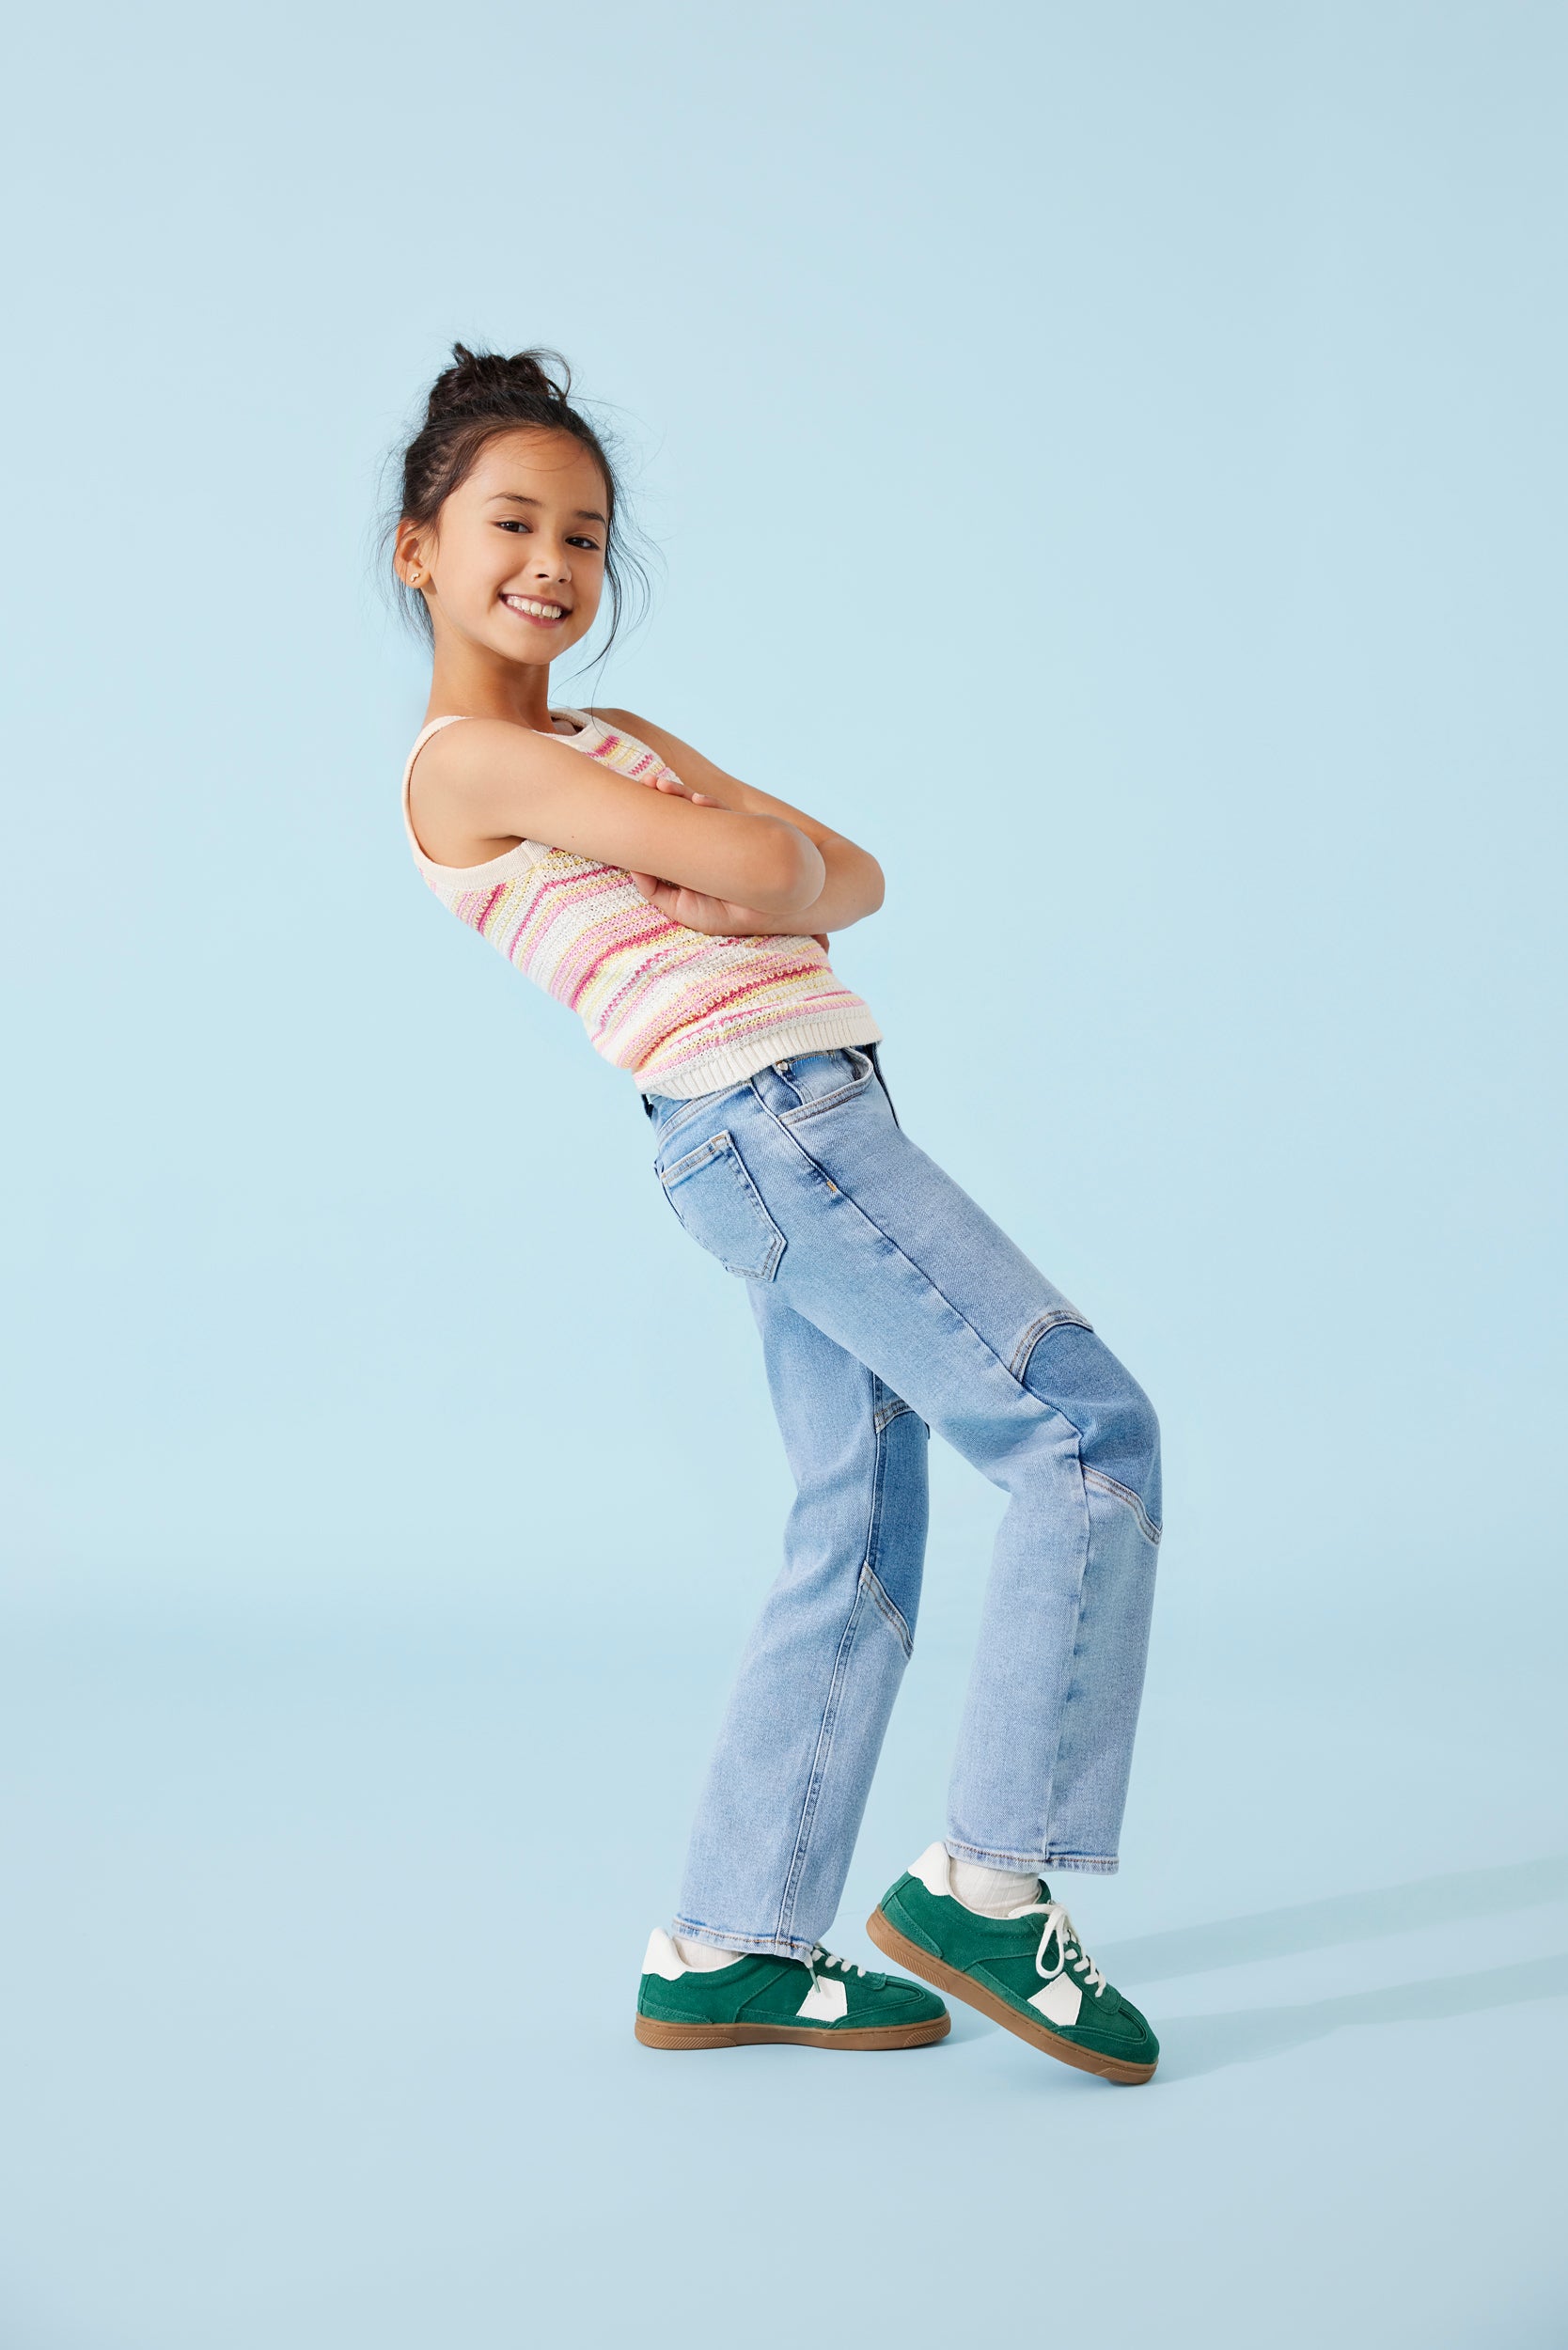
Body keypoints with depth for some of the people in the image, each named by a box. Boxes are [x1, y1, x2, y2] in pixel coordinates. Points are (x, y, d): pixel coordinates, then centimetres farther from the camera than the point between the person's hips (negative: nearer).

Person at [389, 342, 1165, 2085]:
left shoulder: (618, 743, 23)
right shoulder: (468, 761, -4)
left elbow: (854, 876, 14)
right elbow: (756, 869, -15)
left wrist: (779, 895, -6)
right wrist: (747, 861, 6)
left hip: (810, 1131, 9)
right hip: (767, 1116, -9)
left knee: (856, 1548, 9)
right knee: (1091, 1434, -9)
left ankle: (729, 1952, 17)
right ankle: (986, 1883, -4)